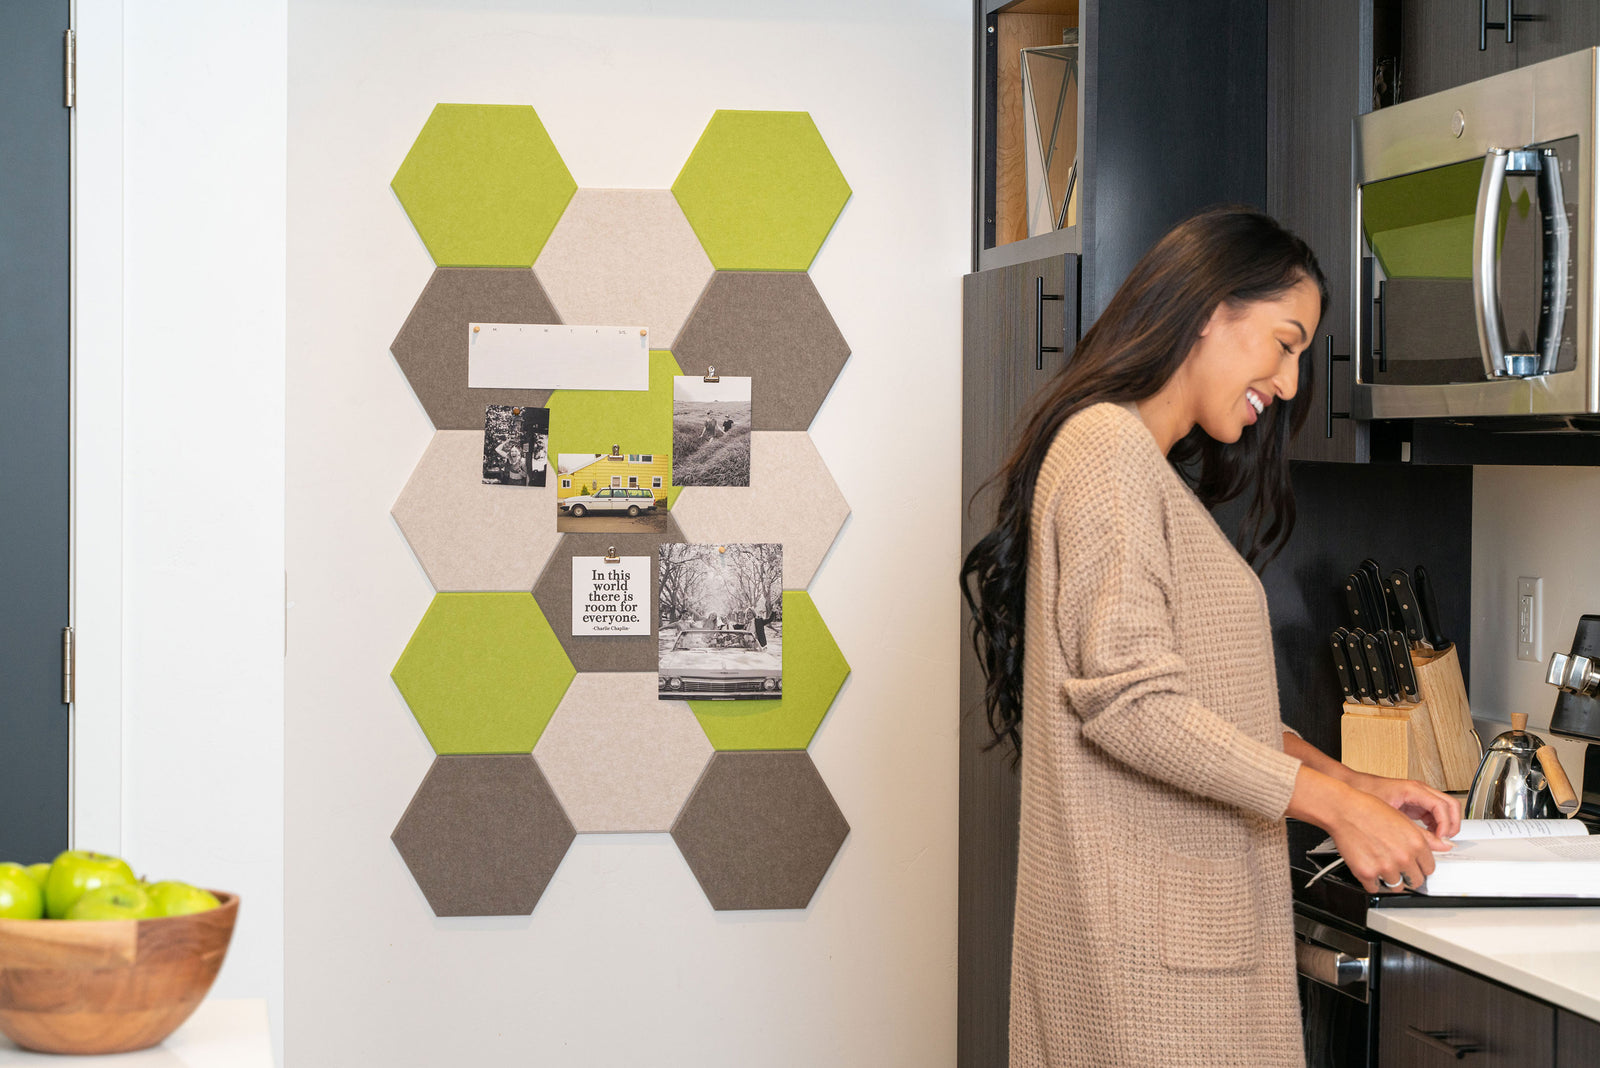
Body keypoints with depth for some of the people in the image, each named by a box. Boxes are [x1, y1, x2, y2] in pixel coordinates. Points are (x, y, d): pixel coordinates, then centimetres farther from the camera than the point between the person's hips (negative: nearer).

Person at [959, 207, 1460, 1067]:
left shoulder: (1160, 472, 21)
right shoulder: (1108, 443, -10)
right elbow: (1128, 698, -18)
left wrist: (1352, 781, 6)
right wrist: (1332, 804, -15)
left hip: (1192, 914, 9)